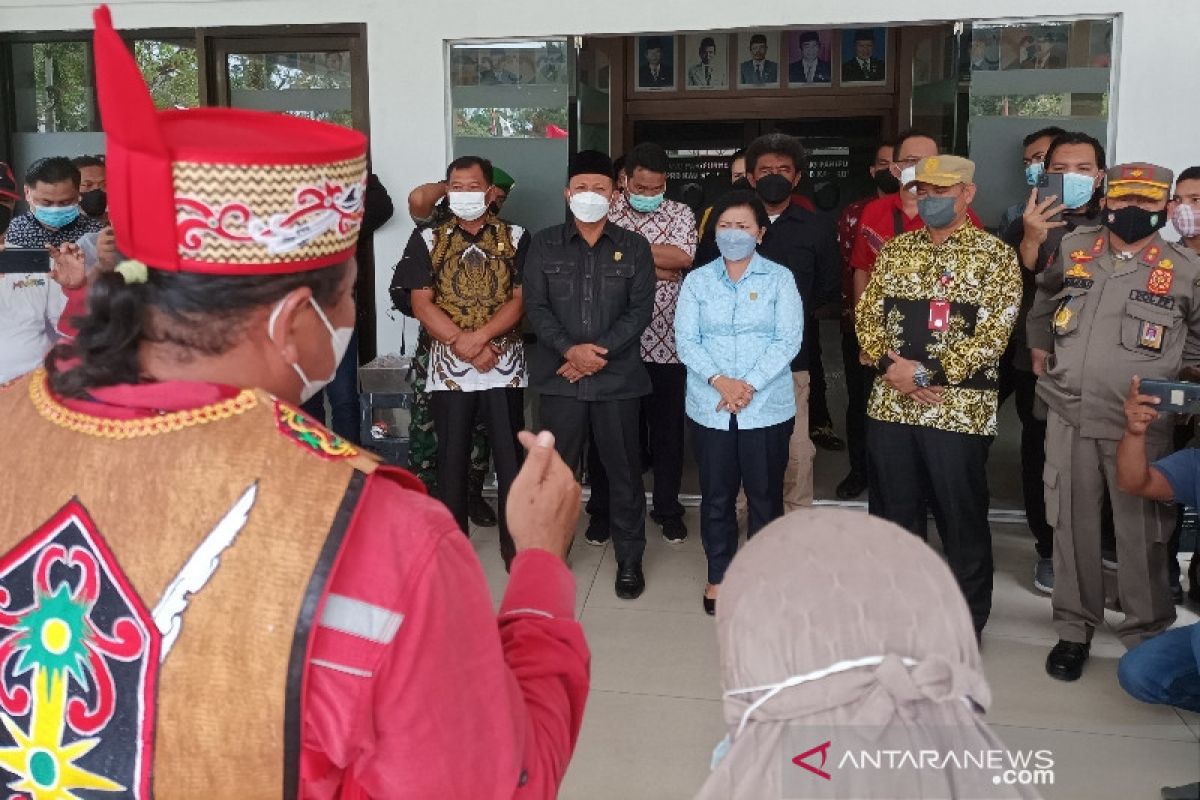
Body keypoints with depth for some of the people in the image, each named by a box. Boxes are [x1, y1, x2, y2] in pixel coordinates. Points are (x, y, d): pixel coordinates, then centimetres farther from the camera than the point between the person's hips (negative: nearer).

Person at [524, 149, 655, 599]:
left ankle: (629, 559, 20)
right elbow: (535, 306, -1)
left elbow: (640, 310, -2)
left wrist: (601, 351, -13)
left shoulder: (634, 247, 6)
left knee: (623, 470, 6)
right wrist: (570, 350, -15)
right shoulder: (544, 245, 7)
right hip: (559, 376, 0)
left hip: (618, 376, 0)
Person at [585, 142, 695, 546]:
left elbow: (683, 257, -15)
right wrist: (655, 266, -12)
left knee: (667, 430, 11)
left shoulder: (680, 214, 4)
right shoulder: (604, 211, 1)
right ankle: (602, 510, 26)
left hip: (665, 345, 1)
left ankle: (667, 508, 28)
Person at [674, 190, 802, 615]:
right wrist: (718, 380, -16)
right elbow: (685, 339, -1)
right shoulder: (697, 280, 7)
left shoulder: (779, 278, 2)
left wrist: (750, 384, -17)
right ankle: (718, 575, 25)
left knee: (765, 496, 7)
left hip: (767, 407, -1)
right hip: (709, 408, 2)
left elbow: (788, 339, -7)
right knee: (716, 496, 9)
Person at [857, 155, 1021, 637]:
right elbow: (867, 312, 8)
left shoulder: (995, 255, -4)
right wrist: (887, 363, -10)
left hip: (959, 409, -4)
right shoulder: (895, 249, 11)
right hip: (890, 404, 4)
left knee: (963, 522, 6)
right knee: (891, 514, 13)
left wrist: (927, 373, -18)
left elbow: (993, 334, -12)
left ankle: (967, 627, 24)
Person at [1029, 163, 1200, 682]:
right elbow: (1043, 298, 23)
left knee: (1141, 534, 3)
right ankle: (1074, 628, 24)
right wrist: (1039, 348, 19)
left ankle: (1147, 636, 20)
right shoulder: (1072, 249, 5)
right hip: (1069, 416, 2)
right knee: (1072, 524, 10)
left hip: (1141, 425, -2)